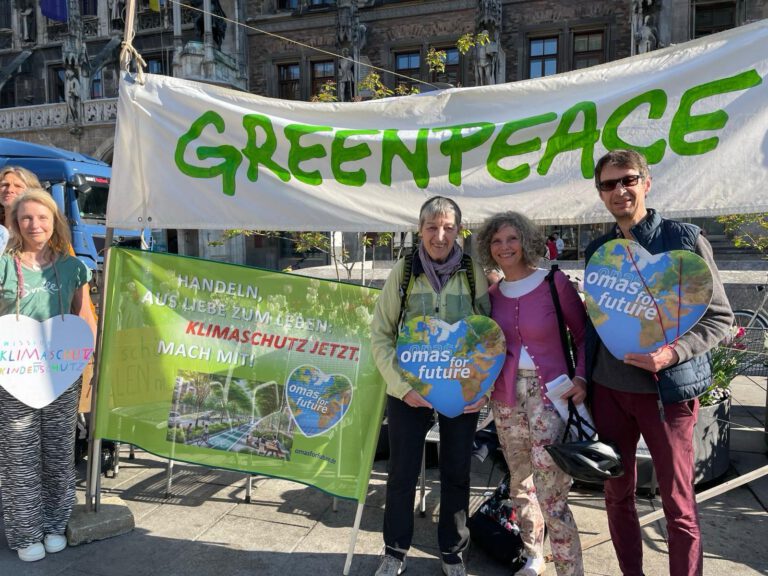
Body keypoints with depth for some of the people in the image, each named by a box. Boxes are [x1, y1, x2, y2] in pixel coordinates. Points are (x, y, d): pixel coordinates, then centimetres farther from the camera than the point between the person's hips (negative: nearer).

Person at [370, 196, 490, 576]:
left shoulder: (474, 273, -3)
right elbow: (380, 334, -3)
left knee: (456, 474, 13)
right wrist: (402, 385, -12)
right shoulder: (404, 270, -5)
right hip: (409, 391, 0)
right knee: (401, 473, 9)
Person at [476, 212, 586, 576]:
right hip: (506, 396, 4)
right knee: (520, 481, 14)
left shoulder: (555, 283, -4)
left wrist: (581, 378, -11)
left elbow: (584, 335, 1)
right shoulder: (492, 294, 7)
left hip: (550, 391, -4)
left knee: (551, 490, -11)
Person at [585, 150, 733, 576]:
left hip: (667, 390, -4)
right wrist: (583, 375, 8)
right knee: (617, 493, 14)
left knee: (678, 505, 7)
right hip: (608, 389, 4)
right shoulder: (598, 250, 7)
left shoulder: (684, 239, -7)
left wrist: (673, 353, -22)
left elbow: (720, 317, -6)